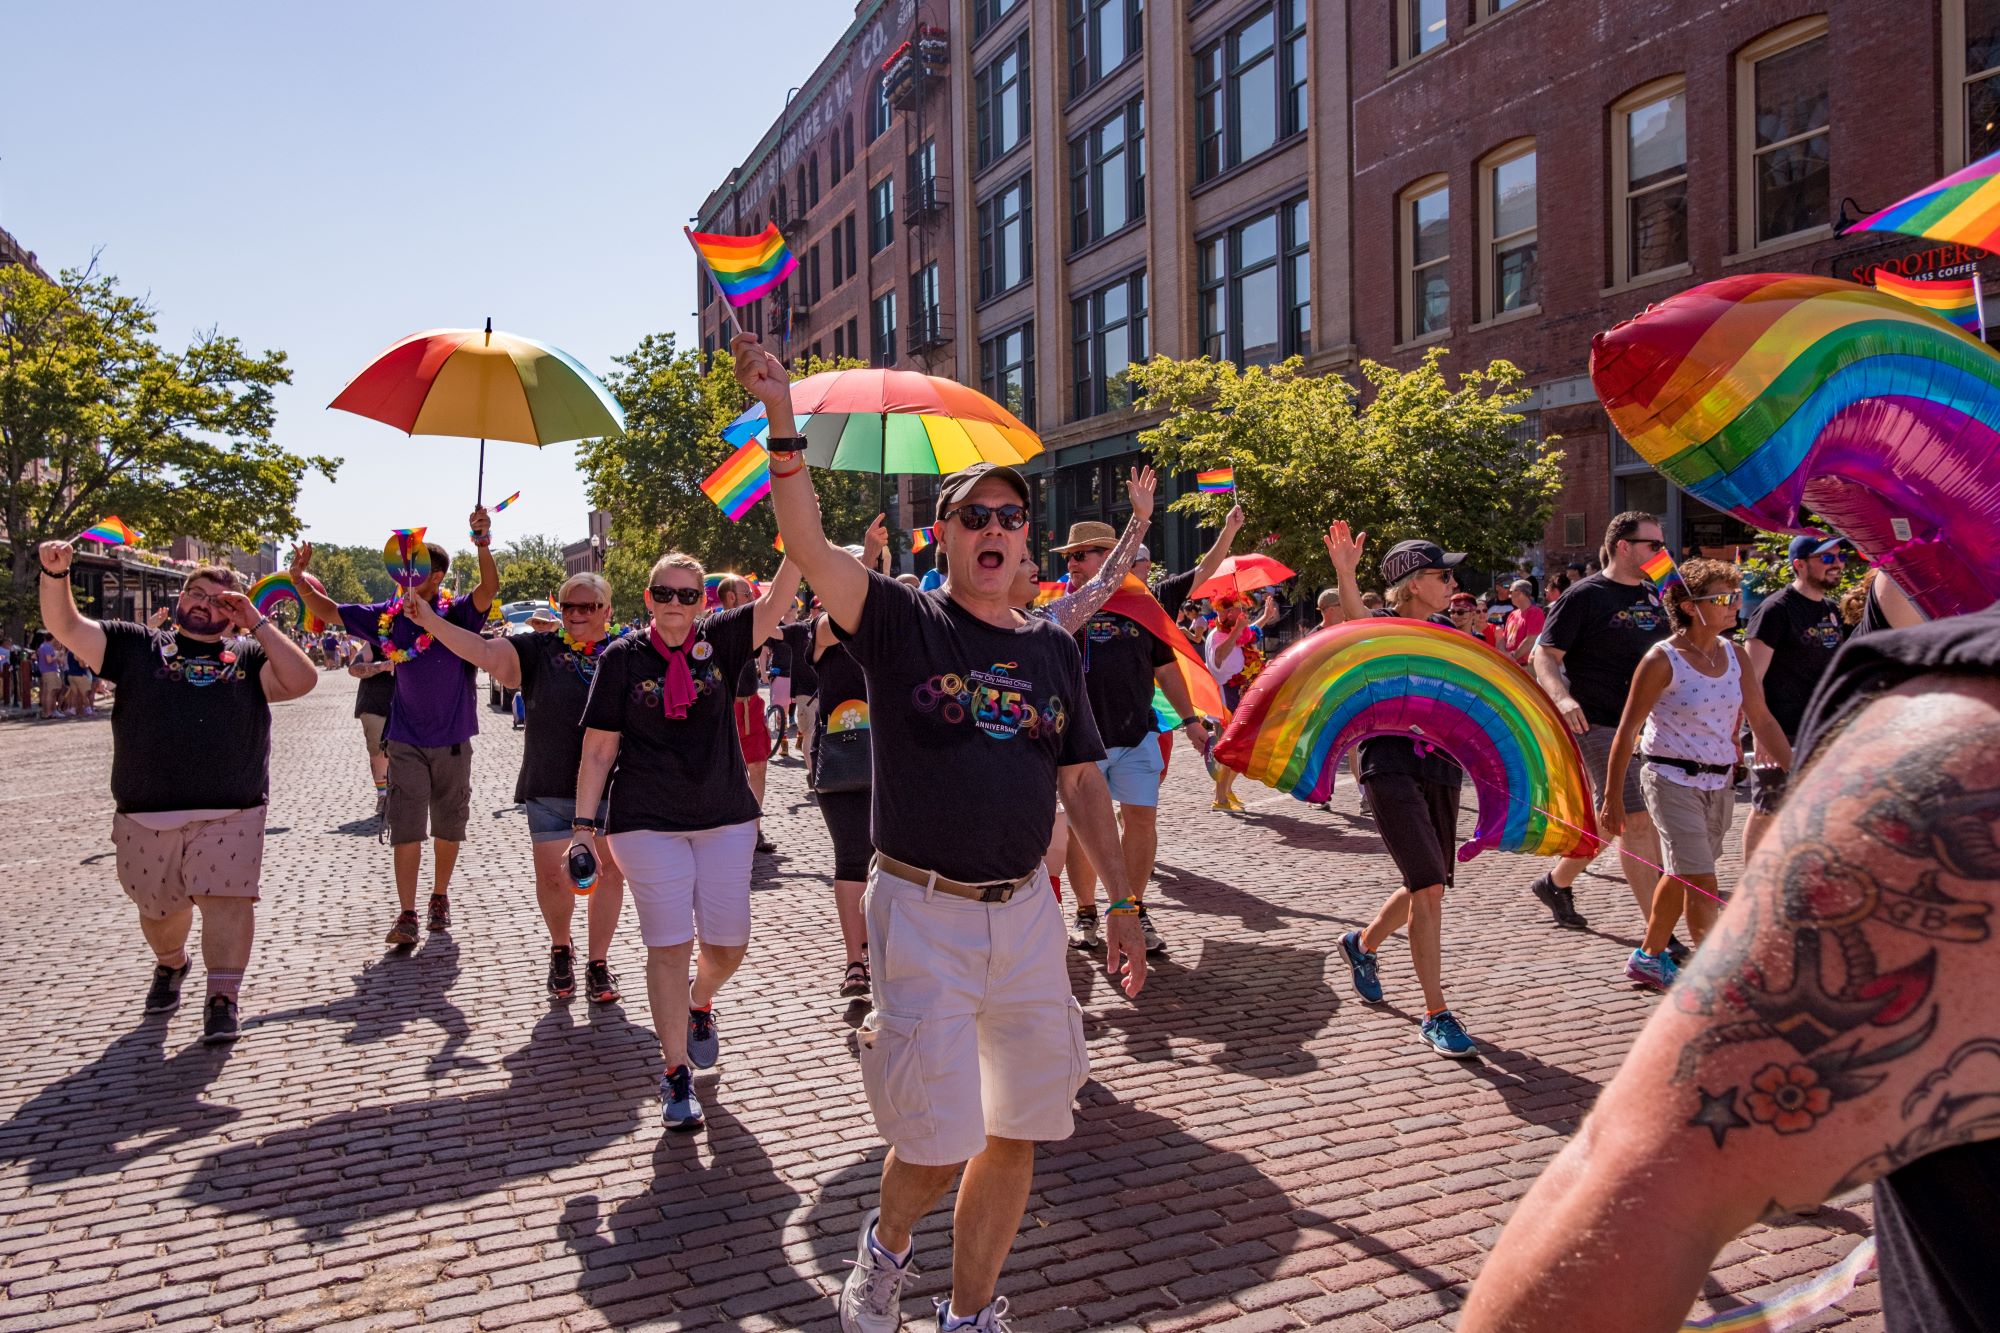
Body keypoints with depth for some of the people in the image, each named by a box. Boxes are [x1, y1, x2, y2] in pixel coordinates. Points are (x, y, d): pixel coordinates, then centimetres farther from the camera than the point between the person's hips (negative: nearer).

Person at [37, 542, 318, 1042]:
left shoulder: (248, 656, 7)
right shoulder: (136, 645, 11)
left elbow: (302, 680, -9)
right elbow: (66, 627, 3)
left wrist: (257, 623, -8)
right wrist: (56, 573, -14)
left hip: (229, 814, -2)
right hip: (144, 815, 2)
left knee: (226, 898, -12)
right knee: (158, 906, 17)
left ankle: (223, 997, -5)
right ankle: (170, 964, 45)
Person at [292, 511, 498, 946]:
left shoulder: (458, 613, -10)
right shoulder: (388, 616, 0)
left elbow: (488, 589, -29)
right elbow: (330, 612, 8)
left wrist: (483, 545, -45)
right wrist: (301, 582, -9)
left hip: (453, 740, -1)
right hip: (407, 741, 1)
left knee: (448, 826, 13)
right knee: (405, 828, -4)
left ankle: (440, 897, 31)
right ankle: (406, 915, -2)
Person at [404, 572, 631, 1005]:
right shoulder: (539, 650, 1)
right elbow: (484, 652, -11)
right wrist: (429, 620, -20)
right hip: (550, 787, 0)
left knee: (609, 873, 4)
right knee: (551, 875, 5)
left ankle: (598, 963, 20)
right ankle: (560, 947, 33)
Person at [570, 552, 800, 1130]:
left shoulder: (721, 640, 2)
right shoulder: (622, 658, -2)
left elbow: (776, 600, -14)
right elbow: (599, 749, -1)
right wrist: (585, 824, -5)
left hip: (726, 817, 2)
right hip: (648, 823, -2)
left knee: (729, 943, 7)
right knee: (669, 946, -2)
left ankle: (700, 1004, 41)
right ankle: (676, 1074, 12)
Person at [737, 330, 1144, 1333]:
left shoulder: (1053, 648, 8)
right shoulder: (900, 622, -4)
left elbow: (1083, 781, 12)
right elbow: (807, 544, -21)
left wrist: (1121, 902, 10)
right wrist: (784, 426, -34)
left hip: (1026, 909, 5)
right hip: (923, 909, -4)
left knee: (1017, 1130, 12)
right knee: (938, 1141, -3)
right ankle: (886, 1241, 33)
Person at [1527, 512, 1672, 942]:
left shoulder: (1653, 597, 14)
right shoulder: (1586, 595, -8)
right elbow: (1544, 654, -11)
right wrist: (1562, 697, -28)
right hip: (1599, 724, -8)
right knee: (1635, 821, -10)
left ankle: (1556, 883, 36)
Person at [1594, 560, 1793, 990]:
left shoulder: (1733, 655, 4)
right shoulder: (1663, 659, -14)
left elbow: (1761, 719, 9)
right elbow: (1627, 731, -12)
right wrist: (1612, 798, -12)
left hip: (1720, 782, 7)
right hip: (1672, 780, -7)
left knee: (1681, 875, 17)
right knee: (1703, 883, -10)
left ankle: (1648, 957, 33)